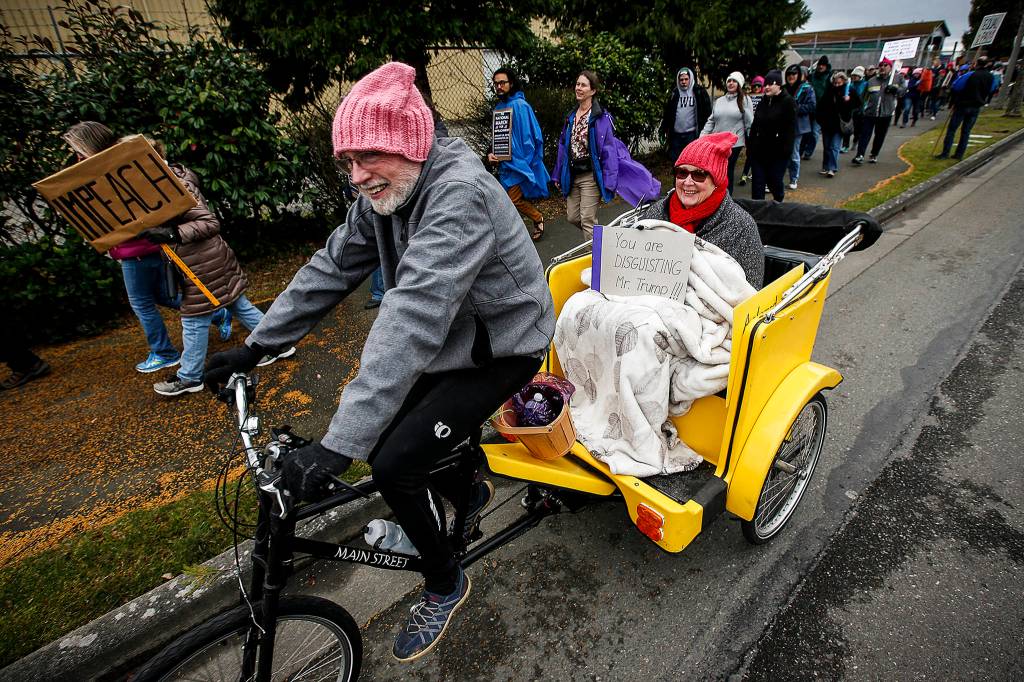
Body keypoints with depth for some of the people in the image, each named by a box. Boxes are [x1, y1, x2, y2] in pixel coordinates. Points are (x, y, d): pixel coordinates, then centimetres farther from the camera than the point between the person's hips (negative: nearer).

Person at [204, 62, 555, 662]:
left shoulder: (460, 192, -29)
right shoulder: (383, 195, -1)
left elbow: (413, 316, -39)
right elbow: (331, 270, 4)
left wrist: (337, 446, -40)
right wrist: (256, 346, 3)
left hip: (503, 346, -8)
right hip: (451, 339, 8)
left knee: (394, 463, -14)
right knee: (382, 429, 8)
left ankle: (445, 583, 16)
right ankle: (471, 493, 37)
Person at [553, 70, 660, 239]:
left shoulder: (601, 117, -9)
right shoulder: (571, 116, 11)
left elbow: (609, 150, -13)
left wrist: (609, 181, -18)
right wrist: (558, 175, 13)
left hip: (591, 176, -7)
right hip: (572, 175, 7)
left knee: (587, 221, -7)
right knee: (572, 217, 11)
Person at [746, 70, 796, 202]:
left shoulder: (788, 102, -5)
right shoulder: (763, 102, 14)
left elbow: (790, 128, -10)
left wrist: (786, 149, -18)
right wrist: (750, 146, 9)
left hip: (777, 153, -5)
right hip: (758, 150, 5)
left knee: (775, 182, 6)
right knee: (757, 184, 2)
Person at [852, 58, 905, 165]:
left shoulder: (898, 78, 7)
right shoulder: (871, 80, 10)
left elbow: (903, 91, 5)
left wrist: (895, 89, -14)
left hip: (886, 113, 0)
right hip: (869, 112, 0)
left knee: (880, 136, 8)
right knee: (865, 134, -9)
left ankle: (874, 155, 19)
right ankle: (860, 156, -13)